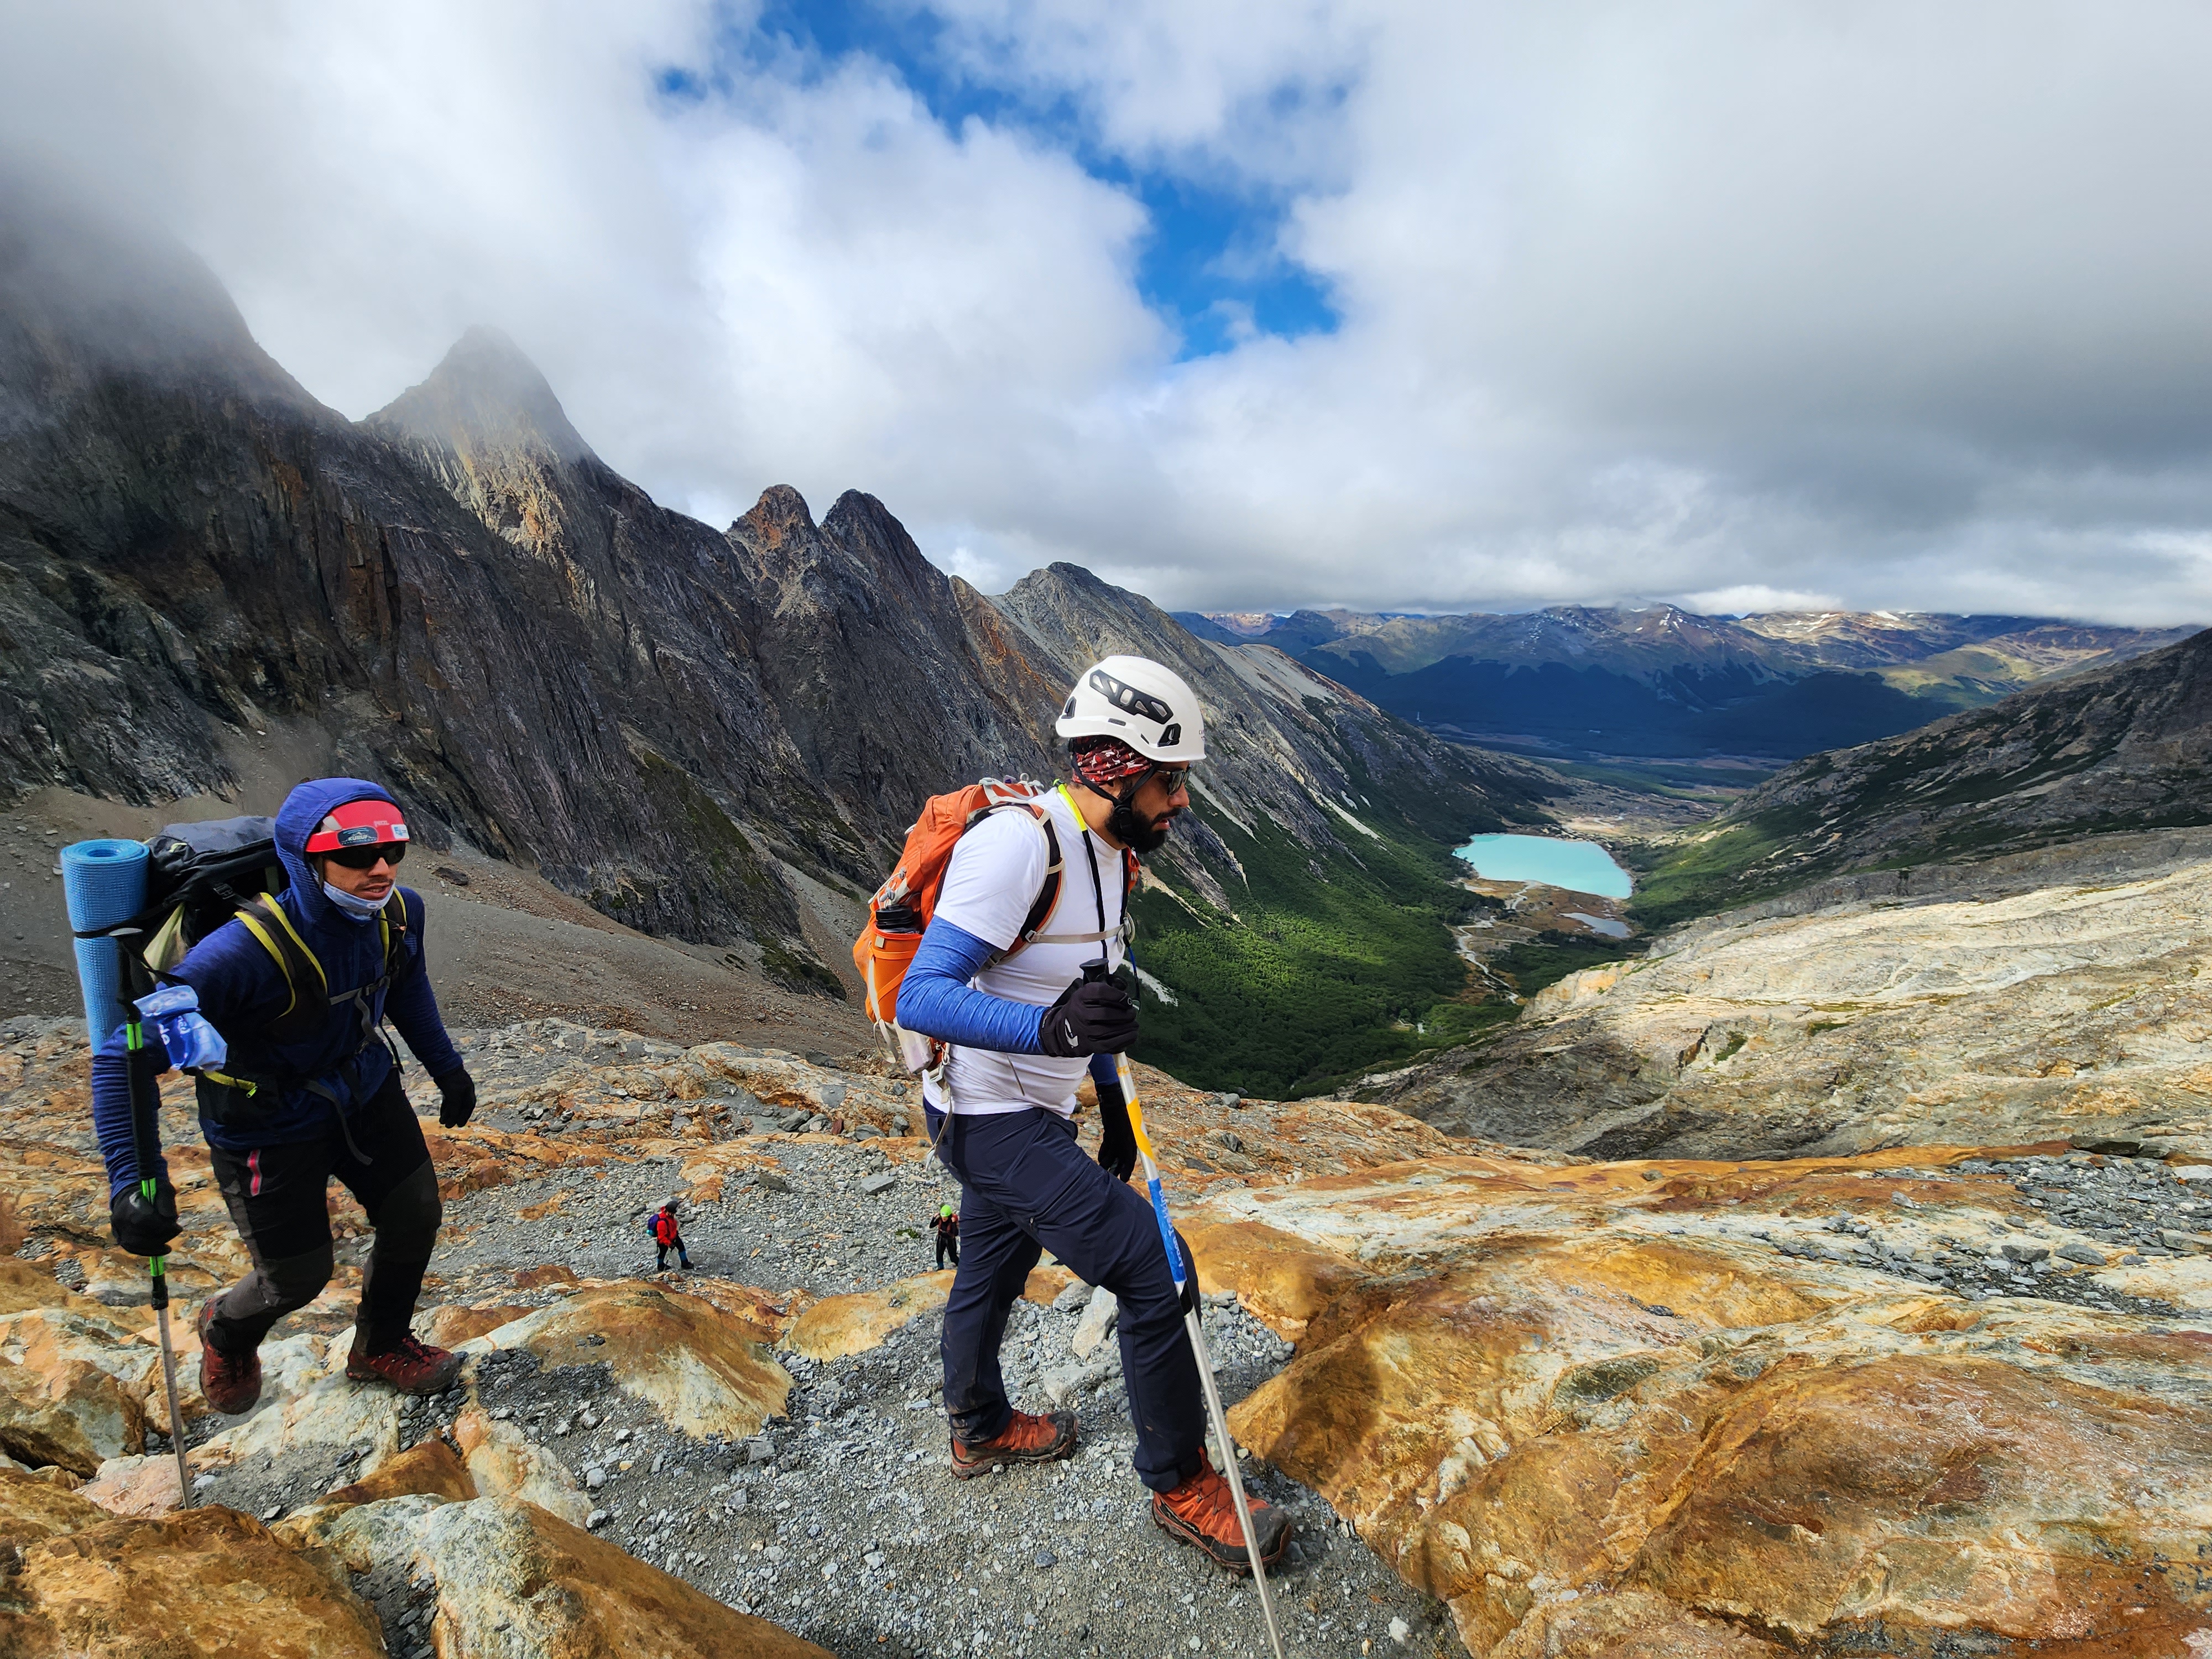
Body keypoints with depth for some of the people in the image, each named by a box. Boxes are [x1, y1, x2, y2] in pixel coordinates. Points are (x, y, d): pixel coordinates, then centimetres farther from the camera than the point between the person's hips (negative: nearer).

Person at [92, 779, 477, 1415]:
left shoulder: (400, 912, -17)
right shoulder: (245, 952, -36)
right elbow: (122, 1057, -29)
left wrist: (447, 1068, 11)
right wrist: (133, 1180, -36)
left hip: (364, 1091, 5)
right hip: (269, 1129, -5)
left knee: (415, 1218, 12)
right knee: (299, 1278, 9)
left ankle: (381, 1348, 41)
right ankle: (227, 1333, 48)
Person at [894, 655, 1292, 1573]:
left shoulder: (1108, 853, 4)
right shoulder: (1017, 845, -27)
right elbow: (920, 997, -30)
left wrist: (1115, 1106, 20)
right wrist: (1050, 1029, -45)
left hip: (1032, 1112, 9)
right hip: (993, 1122, -9)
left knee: (993, 1272, 27)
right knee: (1154, 1269, -8)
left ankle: (981, 1429, 52)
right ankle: (1182, 1485, 14)